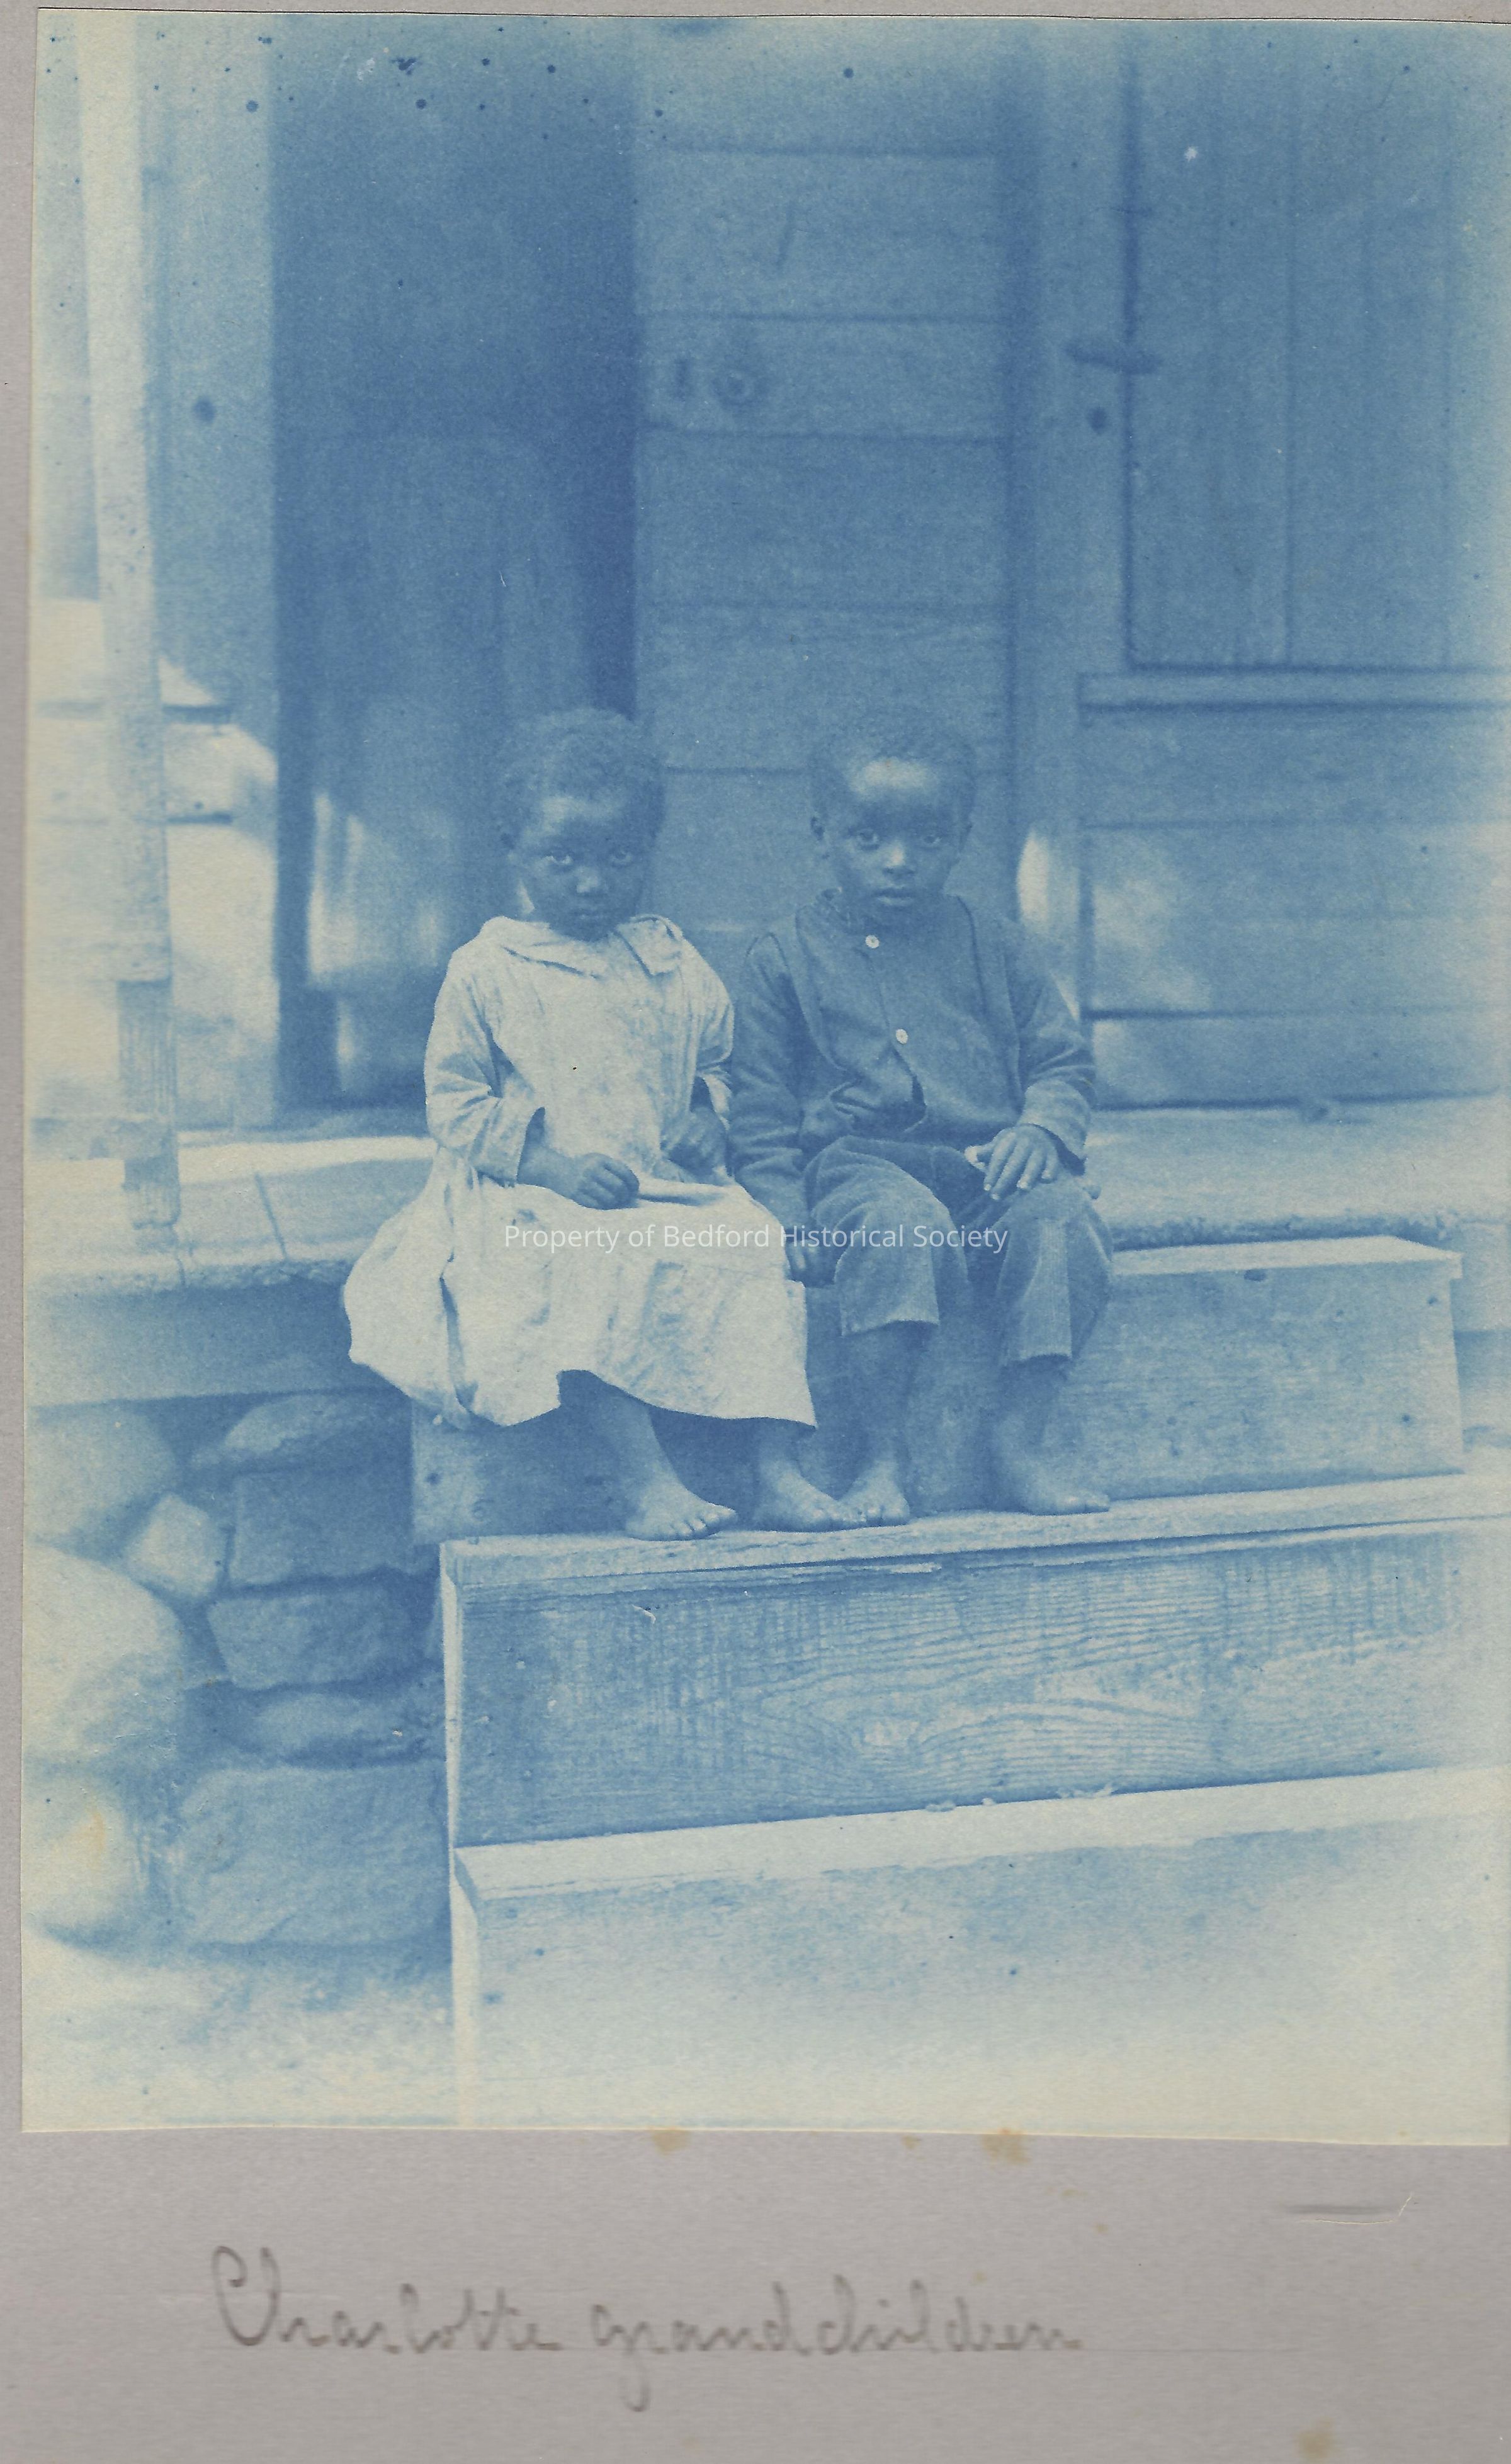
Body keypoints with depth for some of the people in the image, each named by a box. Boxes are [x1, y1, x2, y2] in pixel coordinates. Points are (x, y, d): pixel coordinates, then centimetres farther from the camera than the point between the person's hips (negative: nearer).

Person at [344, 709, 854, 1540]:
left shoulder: (674, 966, 14)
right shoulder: (486, 974, 3)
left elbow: (715, 1059, 27)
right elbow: (454, 1106, 0)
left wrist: (708, 1112, 2)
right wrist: (550, 1160, -15)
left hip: (669, 1188, 4)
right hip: (531, 1204, -4)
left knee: (753, 1246, -23)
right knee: (593, 1267, -36)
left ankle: (777, 1470, -22)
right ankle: (644, 1480, -35)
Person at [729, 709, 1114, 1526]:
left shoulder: (992, 947, 16)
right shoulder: (788, 958, 8)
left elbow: (1061, 1056, 18)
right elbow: (760, 1110, 7)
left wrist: (1042, 1127, -5)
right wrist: (787, 1217, -7)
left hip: (986, 1166, 3)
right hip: (859, 1163, -3)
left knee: (1060, 1218, -29)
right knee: (905, 1229, -37)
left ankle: (1020, 1444, -18)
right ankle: (881, 1454, -23)